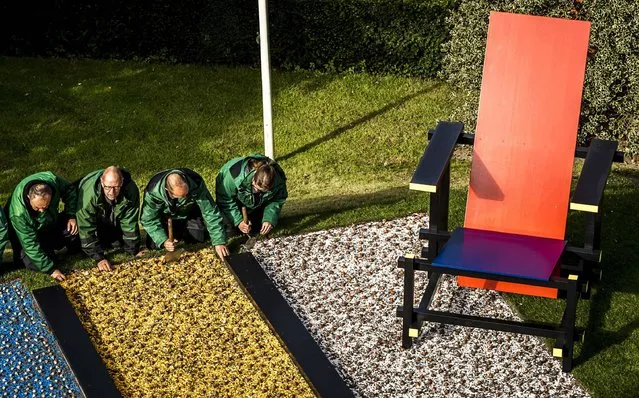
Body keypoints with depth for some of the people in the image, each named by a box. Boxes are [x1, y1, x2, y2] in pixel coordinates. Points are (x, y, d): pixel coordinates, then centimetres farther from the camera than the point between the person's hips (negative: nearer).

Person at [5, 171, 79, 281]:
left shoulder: (52, 180, -33)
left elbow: (70, 190, -8)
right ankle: (21, 255, 10)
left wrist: (71, 215, -18)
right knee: (36, 264, -24)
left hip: (51, 223, 4)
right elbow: (30, 245, -33)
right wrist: (51, 269, -32)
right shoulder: (18, 214, -41)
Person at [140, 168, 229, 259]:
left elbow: (210, 212, -32)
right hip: (165, 218, -1)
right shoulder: (152, 192, -38)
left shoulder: (196, 184, -38)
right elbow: (148, 220, -25)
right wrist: (163, 241, -38)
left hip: (190, 215, 1)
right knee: (154, 246, -12)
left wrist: (219, 242, -35)